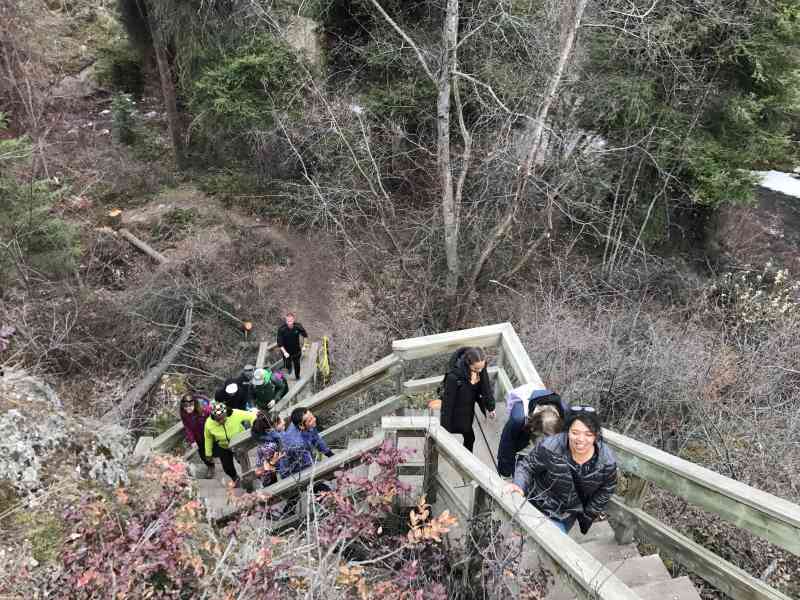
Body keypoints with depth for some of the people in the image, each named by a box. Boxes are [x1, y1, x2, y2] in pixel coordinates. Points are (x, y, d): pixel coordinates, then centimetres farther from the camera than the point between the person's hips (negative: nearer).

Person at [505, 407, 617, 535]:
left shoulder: (607, 460, -24)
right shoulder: (550, 448, -33)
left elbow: (606, 489, -4)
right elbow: (526, 466, -17)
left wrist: (588, 515, 1)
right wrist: (519, 485, -35)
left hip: (571, 513, 3)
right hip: (545, 507, -3)